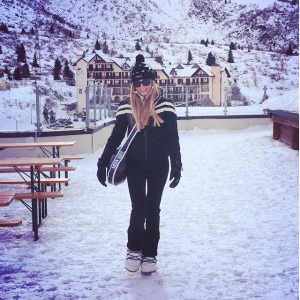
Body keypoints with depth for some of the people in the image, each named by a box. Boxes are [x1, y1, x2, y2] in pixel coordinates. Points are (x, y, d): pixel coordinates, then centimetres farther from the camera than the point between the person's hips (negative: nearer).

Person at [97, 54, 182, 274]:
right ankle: (134, 251, 14)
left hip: (158, 165, 0)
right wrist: (103, 163, 1)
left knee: (153, 209, 7)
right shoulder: (127, 107, -2)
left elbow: (173, 139, -3)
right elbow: (116, 137, 4)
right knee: (138, 208, -4)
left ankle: (150, 254, 16)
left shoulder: (164, 106, -7)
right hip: (135, 165, 0)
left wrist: (177, 167, -6)